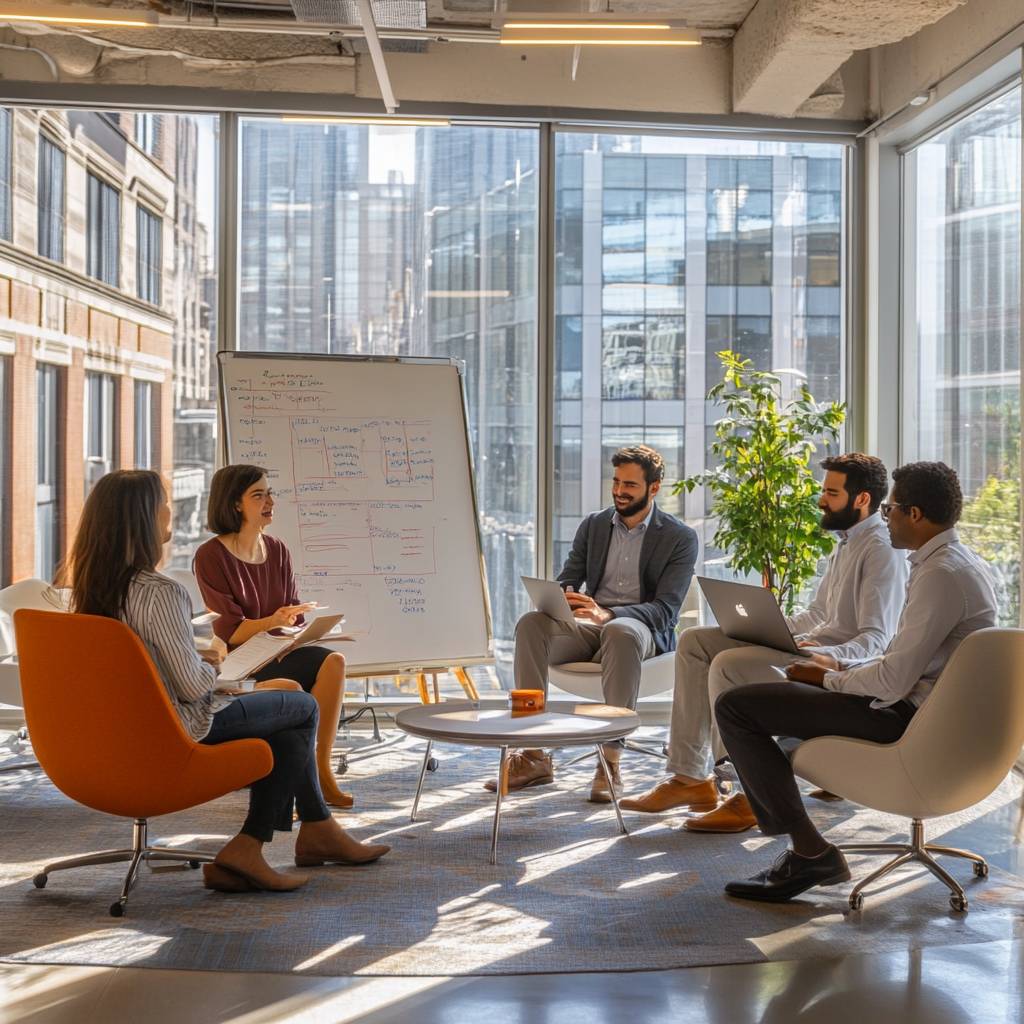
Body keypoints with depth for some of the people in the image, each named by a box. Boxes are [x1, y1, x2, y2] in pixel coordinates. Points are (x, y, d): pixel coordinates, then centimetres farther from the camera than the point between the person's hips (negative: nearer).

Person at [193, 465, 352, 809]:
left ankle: (319, 770, -18)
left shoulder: (278, 551, 10)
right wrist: (272, 623, -30)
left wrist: (291, 626, -11)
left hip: (279, 654, 6)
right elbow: (230, 632, -14)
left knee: (334, 661, -26)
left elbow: (294, 620, 11)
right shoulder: (210, 557, -8)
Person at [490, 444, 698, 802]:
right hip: (588, 625, 4)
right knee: (531, 623, -28)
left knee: (619, 632, -41)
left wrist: (608, 615, -28)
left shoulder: (680, 538, 1)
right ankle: (533, 756, -31)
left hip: (642, 629, -4)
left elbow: (665, 609, -9)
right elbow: (567, 580, 12)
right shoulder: (593, 525, 14)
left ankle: (611, 760, -38)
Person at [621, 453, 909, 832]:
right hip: (812, 642, 10)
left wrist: (828, 656, -37)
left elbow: (876, 639, -20)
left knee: (728, 664, -29)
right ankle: (689, 777, -5)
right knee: (694, 640, 0)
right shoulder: (847, 543, 19)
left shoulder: (882, 551, -12)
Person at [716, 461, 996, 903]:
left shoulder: (941, 574, -21)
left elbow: (893, 682, -24)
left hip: (900, 716, -11)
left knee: (734, 707, -13)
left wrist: (828, 679, -8)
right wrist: (842, 670, 11)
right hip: (917, 702, 11)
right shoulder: (963, 562, 12)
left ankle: (811, 853, -7)